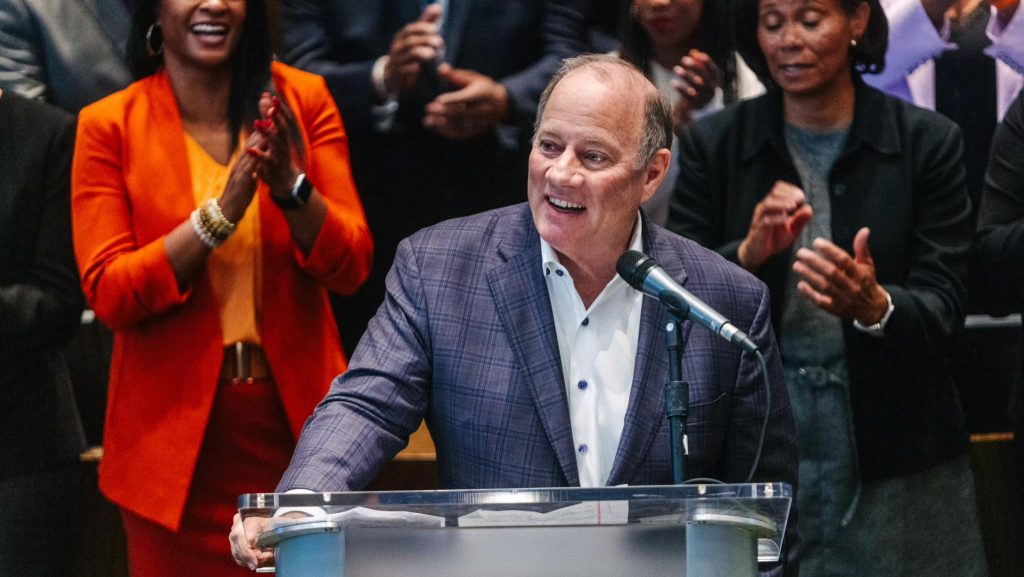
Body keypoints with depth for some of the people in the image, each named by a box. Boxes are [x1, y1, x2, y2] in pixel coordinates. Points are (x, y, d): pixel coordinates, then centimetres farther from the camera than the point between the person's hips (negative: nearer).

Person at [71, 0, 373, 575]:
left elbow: (351, 267, -3)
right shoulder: (109, 127, -4)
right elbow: (108, 294, -12)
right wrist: (222, 212, -22)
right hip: (177, 428, -2)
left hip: (299, 414, 2)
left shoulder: (303, 98, 1)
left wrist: (291, 186, -21)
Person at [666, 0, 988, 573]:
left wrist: (875, 306, -29)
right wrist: (746, 254, -22)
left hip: (893, 459, -1)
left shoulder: (928, 141, -2)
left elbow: (944, 308, -7)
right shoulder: (713, 143, 1)